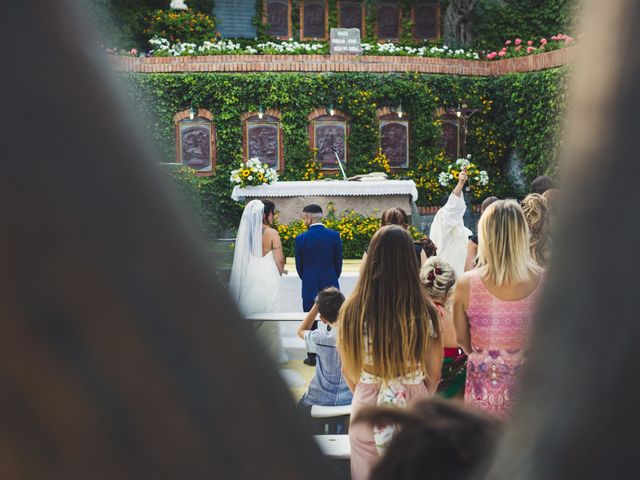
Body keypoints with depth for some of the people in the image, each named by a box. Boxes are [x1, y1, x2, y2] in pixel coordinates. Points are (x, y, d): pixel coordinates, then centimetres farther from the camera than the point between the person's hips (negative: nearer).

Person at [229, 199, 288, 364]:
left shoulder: (244, 232, -1)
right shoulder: (271, 233, -12)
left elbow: (240, 258, 6)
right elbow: (280, 261, -11)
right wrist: (279, 272, 9)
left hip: (248, 278, 4)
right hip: (267, 278, -4)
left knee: (249, 314, 13)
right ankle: (270, 353, 15)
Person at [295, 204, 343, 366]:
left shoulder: (300, 239, -9)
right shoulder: (335, 236, -5)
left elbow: (299, 266, 1)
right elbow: (339, 263, 2)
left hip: (309, 287, -1)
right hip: (330, 285, 1)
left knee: (310, 323, 9)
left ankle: (312, 357, 13)